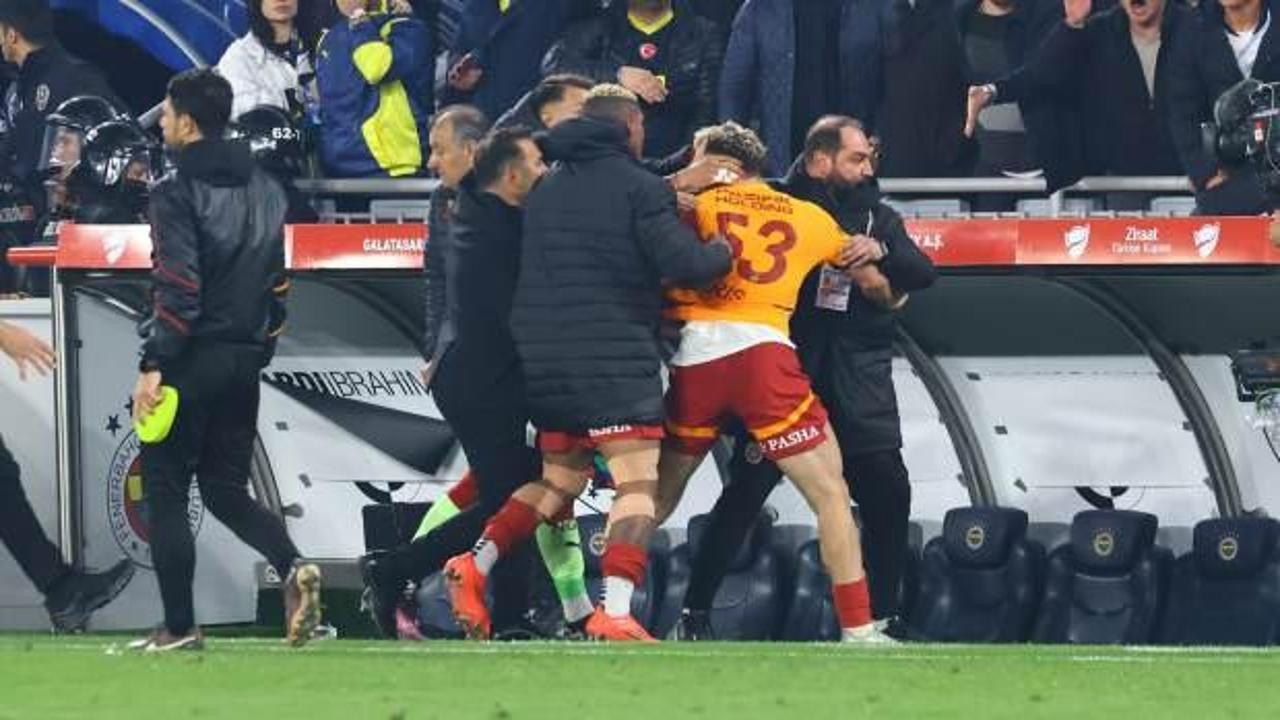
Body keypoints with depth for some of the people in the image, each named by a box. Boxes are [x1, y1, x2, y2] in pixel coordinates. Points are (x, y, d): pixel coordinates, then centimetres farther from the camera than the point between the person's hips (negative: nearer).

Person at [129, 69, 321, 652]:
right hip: (245, 360, 7)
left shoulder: (178, 191, -12)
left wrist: (153, 366, -18)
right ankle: (292, 567, -10)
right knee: (226, 488, 15)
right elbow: (277, 282, 15)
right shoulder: (266, 190, 11)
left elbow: (177, 287, -19)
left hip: (191, 362, -7)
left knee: (165, 490, 3)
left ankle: (180, 626, 2)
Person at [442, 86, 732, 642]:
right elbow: (683, 263, -16)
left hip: (542, 361, 7)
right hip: (615, 361, -7)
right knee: (637, 485, -6)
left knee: (559, 480, 20)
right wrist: (723, 251, 5)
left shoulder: (547, 188, 16)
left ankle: (476, 563, 4)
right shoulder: (638, 186, -6)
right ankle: (615, 614, -21)